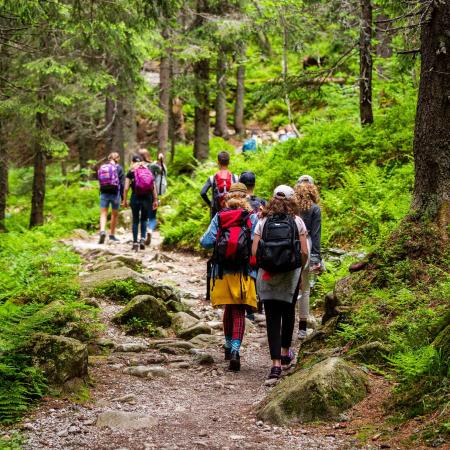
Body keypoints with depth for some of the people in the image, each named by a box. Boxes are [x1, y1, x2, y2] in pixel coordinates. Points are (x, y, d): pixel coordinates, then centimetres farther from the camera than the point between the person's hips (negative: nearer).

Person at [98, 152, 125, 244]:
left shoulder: (102, 167, 6)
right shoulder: (118, 168, -5)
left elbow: (100, 181, 10)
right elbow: (122, 183, -8)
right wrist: (123, 196, -5)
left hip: (104, 193, 2)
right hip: (115, 193, -2)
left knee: (103, 214, -1)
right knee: (115, 214, 14)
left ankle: (102, 231, -25)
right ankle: (112, 235, 21)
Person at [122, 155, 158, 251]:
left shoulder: (131, 172, 2)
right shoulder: (148, 171, 9)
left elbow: (126, 188, -5)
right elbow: (154, 187, 3)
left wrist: (124, 200, 0)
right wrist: (155, 200, 5)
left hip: (135, 198, -2)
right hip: (147, 198, 2)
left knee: (135, 221, 8)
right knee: (144, 220, 16)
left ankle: (135, 242, 7)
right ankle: (143, 239, -1)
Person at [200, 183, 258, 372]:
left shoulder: (219, 217, 1)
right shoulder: (252, 218, -4)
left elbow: (206, 242, -4)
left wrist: (203, 239, 18)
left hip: (222, 271, 2)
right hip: (243, 272, -2)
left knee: (229, 309, 20)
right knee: (239, 312, -2)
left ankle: (229, 345, 33)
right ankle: (235, 350, -17)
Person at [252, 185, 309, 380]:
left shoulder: (263, 221, 0)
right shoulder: (297, 221, -1)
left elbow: (254, 251, -6)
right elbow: (304, 251, -6)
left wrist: (262, 265, 11)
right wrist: (299, 268, 11)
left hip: (267, 275, 0)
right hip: (291, 275, 0)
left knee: (272, 317, 2)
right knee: (288, 312, 22)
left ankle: (276, 363, -8)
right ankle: (285, 354, 36)